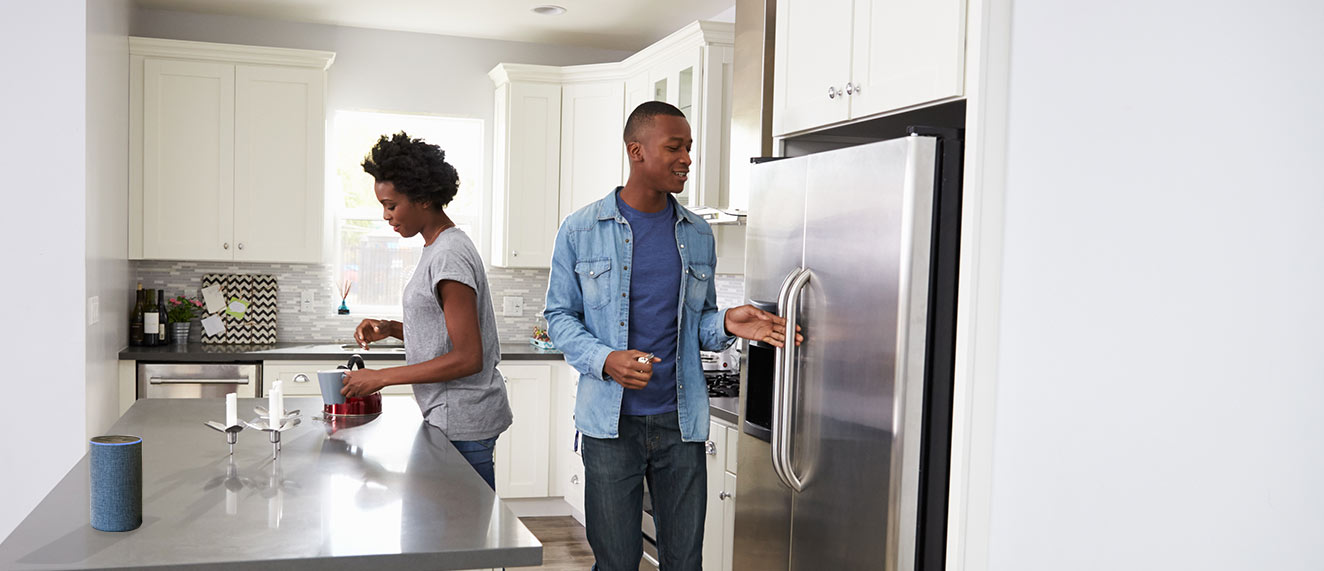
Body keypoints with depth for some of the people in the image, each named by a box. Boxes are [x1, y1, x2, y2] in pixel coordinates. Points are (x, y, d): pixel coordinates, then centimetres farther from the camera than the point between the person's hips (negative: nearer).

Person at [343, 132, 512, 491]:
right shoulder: (440, 248, 13)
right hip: (452, 418, 9)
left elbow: (467, 359, -21)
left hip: (461, 424, -9)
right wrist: (391, 329, 5)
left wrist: (382, 377, -16)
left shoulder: (449, 256, -18)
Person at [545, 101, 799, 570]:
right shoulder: (581, 230, -1)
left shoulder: (698, 235, 9)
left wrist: (726, 324, -8)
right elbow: (559, 316, 1)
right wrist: (605, 360, -17)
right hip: (612, 421, -3)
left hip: (681, 421, 3)